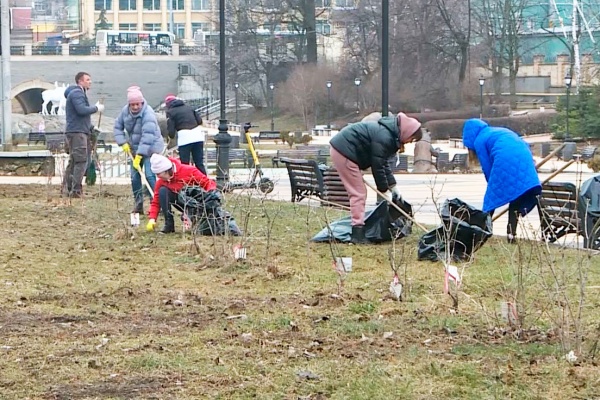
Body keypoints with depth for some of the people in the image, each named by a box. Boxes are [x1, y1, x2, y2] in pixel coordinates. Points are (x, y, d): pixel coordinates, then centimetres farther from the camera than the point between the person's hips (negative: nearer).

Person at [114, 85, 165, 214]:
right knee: (135, 177, 4)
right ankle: (138, 206, 12)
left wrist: (139, 156, -36)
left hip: (151, 147, -7)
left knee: (150, 175, -19)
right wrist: (123, 142, -6)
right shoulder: (125, 111, -6)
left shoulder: (148, 113, -27)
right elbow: (118, 126, 9)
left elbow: (147, 137, -33)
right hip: (135, 148, 7)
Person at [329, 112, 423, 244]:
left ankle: (357, 233, 15)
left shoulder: (389, 134, 11)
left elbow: (383, 162, 20)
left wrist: (392, 185, 18)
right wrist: (384, 190, -7)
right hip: (344, 151, -11)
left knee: (358, 192, 13)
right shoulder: (384, 138, -22)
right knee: (358, 193, -10)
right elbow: (378, 165, -18)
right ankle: (358, 234, -12)